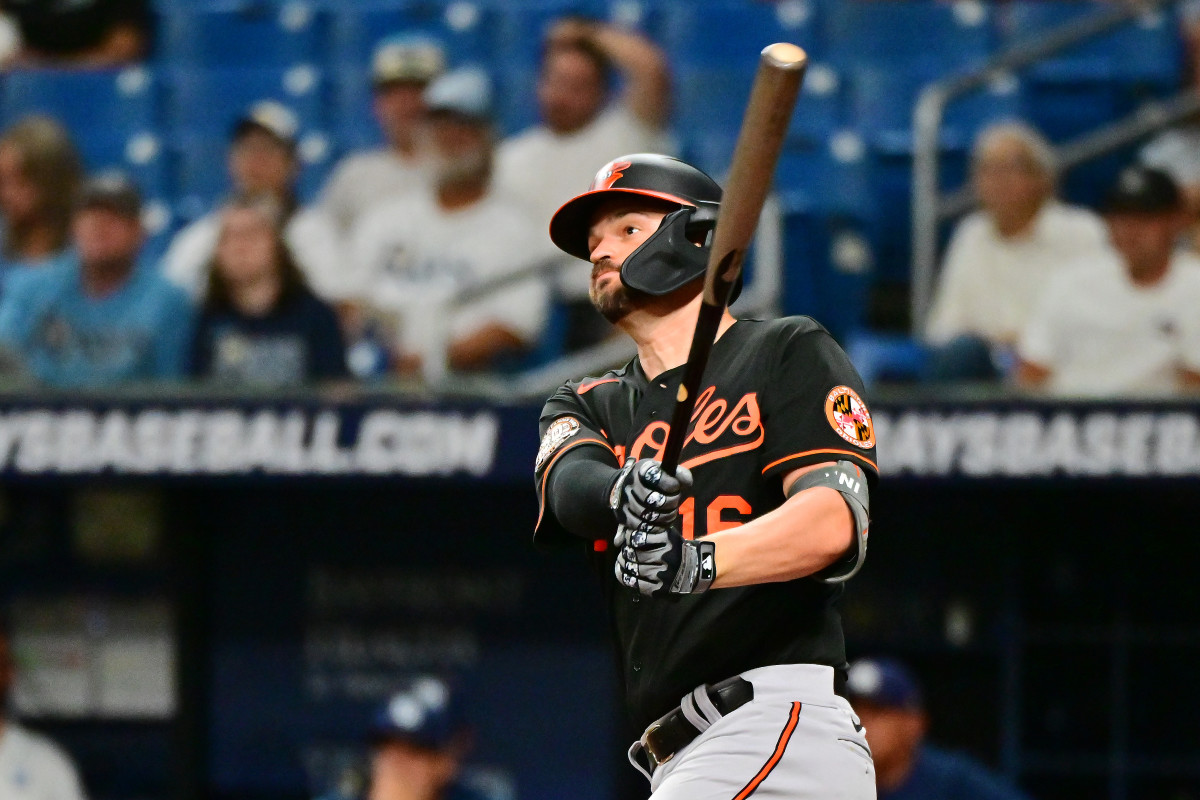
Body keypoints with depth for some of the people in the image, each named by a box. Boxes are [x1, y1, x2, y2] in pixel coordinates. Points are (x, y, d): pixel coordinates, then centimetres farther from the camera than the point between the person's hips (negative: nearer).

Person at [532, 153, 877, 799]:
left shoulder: (788, 353, 6)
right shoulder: (591, 406, 23)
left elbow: (836, 521, -10)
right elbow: (570, 481, -2)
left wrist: (701, 561, -30)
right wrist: (623, 495, -28)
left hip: (781, 716, -7)